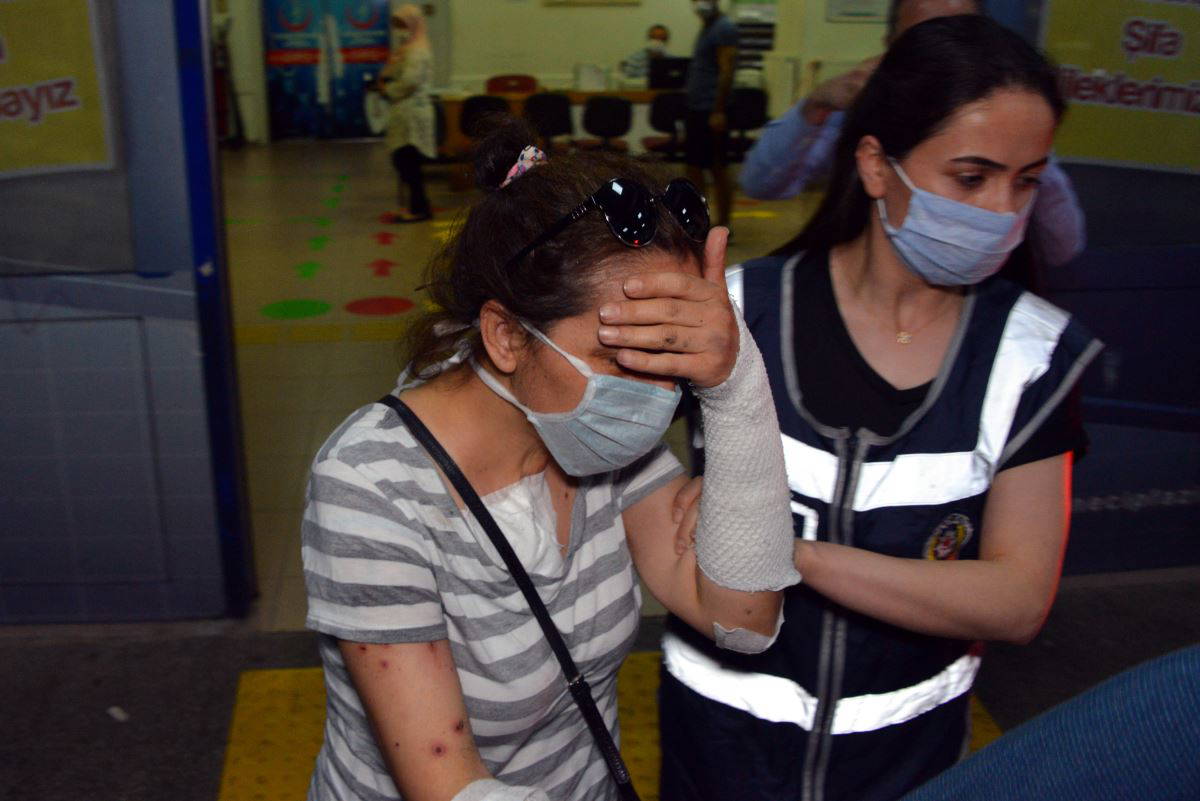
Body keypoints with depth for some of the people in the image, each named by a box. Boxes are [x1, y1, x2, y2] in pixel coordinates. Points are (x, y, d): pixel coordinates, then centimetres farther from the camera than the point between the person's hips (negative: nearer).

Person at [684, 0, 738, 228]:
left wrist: (718, 111, -22)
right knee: (693, 167, 9)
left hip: (712, 111, -9)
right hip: (697, 108, 9)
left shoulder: (724, 28, -10)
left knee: (717, 167, -3)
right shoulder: (706, 28, 17)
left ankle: (723, 226, 4)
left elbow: (726, 72, -17)